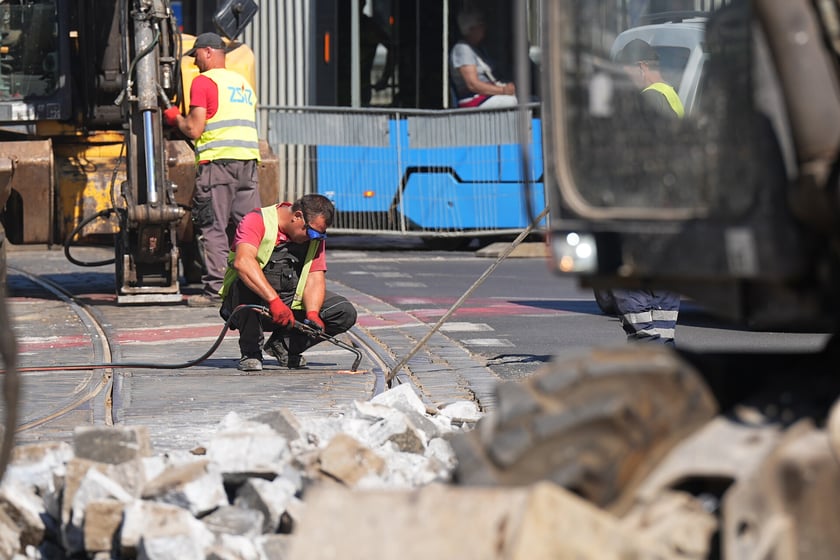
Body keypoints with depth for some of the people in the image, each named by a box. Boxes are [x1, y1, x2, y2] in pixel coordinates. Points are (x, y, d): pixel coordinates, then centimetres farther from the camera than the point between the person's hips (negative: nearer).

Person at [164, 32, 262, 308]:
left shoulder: (203, 81, -3)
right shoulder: (244, 83, 21)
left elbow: (194, 130, -8)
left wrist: (175, 117, 12)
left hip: (217, 161, -7)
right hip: (248, 160, 7)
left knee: (213, 228, -4)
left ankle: (215, 288, -7)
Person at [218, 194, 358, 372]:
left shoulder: (315, 235, 1)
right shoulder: (257, 221, -18)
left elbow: (315, 278, -5)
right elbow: (243, 262, -36)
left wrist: (312, 315, -25)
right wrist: (274, 301, -47)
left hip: (292, 305, 5)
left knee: (345, 313, -9)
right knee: (246, 282, -38)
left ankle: (284, 344, 6)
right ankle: (250, 352, -18)